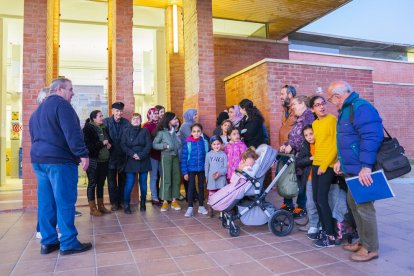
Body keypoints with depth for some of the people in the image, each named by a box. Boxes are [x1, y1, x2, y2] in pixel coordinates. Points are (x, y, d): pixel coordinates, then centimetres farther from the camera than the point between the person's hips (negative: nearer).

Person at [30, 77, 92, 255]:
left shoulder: (38, 110, 21)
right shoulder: (61, 104, -8)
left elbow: (34, 136, 25)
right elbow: (72, 132, -20)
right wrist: (82, 154, -20)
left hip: (38, 159, 9)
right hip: (59, 160, -9)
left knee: (45, 202, 10)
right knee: (65, 202, -5)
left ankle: (48, 242, 16)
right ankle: (68, 243, 0)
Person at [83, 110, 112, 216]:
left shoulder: (104, 128, 12)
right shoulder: (88, 128, -7)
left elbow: (109, 140, 24)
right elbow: (88, 145, -18)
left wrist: (109, 144, 2)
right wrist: (102, 143, -17)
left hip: (104, 161, 7)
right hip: (93, 161, -6)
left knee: (101, 184, 13)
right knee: (92, 184, 2)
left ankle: (101, 206, 22)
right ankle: (93, 208, 9)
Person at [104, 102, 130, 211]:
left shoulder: (126, 123, 0)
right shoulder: (106, 122, -5)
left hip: (123, 156, 2)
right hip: (111, 156, -1)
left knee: (122, 180, 10)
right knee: (111, 180, 6)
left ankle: (121, 201, 22)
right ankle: (114, 202, 17)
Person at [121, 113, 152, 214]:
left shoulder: (145, 131, 5)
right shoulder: (127, 132, 6)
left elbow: (149, 145, -3)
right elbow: (123, 145, -1)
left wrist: (141, 155, -14)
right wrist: (132, 154, -15)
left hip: (143, 161, 1)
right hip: (131, 161, 0)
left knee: (143, 184, 5)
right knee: (129, 184, -6)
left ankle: (142, 203, 21)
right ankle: (126, 205, 6)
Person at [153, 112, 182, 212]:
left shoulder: (175, 130, 7)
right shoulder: (162, 132, -6)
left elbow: (179, 143, 10)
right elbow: (154, 144, -6)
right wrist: (165, 146, -17)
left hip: (176, 156, 5)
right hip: (166, 156, -5)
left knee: (176, 178, 6)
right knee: (166, 179, -3)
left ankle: (174, 201, 16)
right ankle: (165, 201, 6)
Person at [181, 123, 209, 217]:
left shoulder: (205, 142, -5)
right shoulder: (187, 143, -10)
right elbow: (183, 158, -7)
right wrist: (185, 172, -9)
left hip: (202, 169, 2)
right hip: (191, 169, -2)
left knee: (201, 187, 13)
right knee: (191, 187, 6)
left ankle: (201, 206, 27)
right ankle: (190, 208, 15)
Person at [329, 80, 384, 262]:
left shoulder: (360, 107, -17)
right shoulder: (346, 110, 15)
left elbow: (372, 137, -26)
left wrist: (366, 166, -27)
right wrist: (341, 160, 17)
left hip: (362, 170, -10)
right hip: (352, 169, 10)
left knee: (364, 207, -1)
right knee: (354, 204, 17)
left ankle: (371, 249, 14)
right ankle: (363, 241, 31)